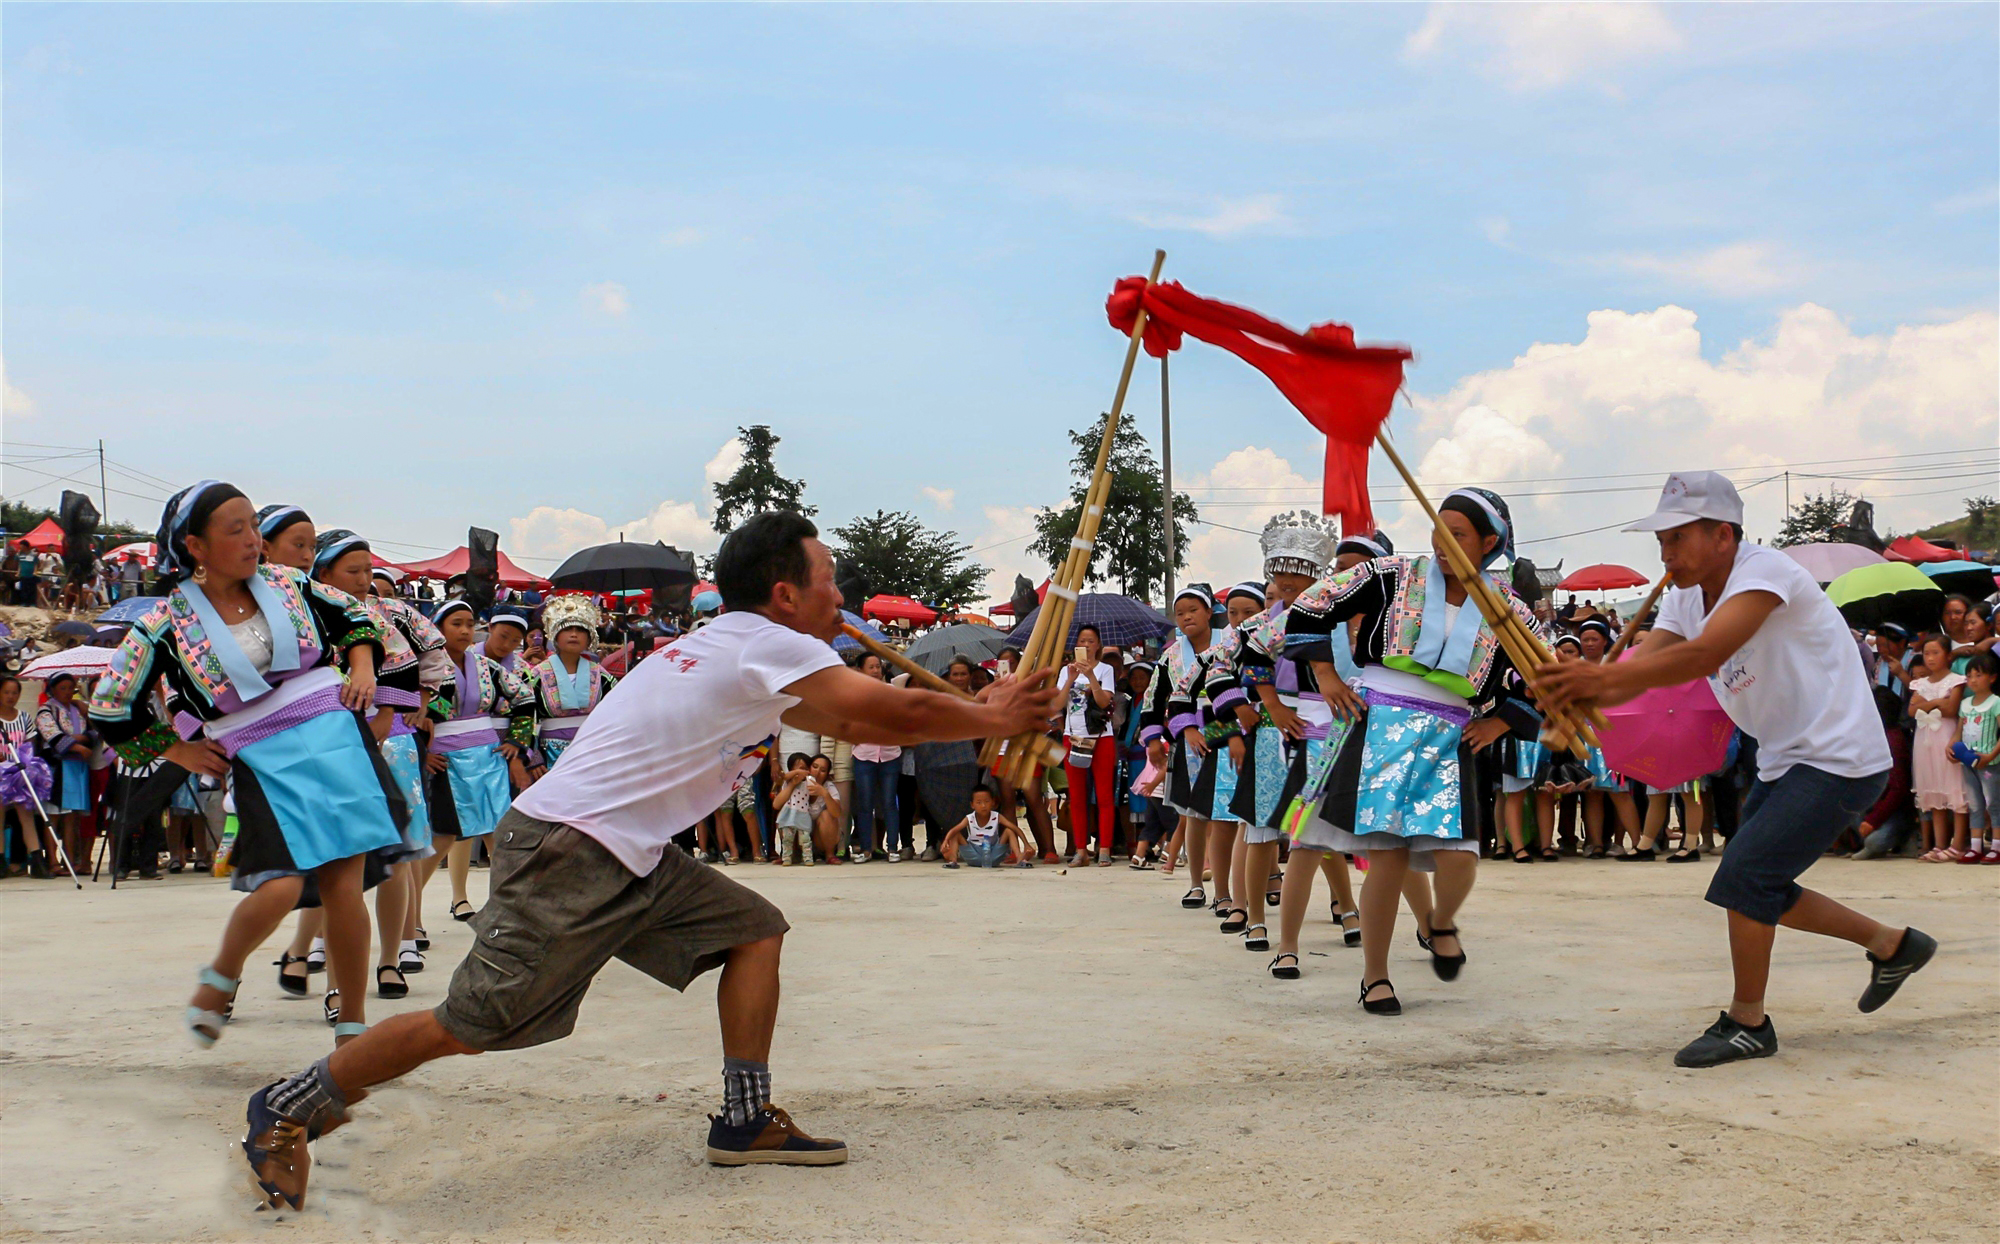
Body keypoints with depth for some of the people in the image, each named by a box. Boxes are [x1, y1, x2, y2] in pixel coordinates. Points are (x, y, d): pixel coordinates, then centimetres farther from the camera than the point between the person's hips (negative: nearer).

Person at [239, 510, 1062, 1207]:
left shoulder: (740, 651, 17)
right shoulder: (773, 645, -11)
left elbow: (859, 724, 23)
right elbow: (897, 712, -11)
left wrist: (979, 712, 19)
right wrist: (990, 719, 5)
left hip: (629, 860, 10)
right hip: (567, 853, -10)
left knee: (755, 929, 8)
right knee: (469, 1028, -7)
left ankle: (746, 1121, 11)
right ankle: (285, 1110, 9)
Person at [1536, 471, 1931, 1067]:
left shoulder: (1767, 572, -23)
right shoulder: (1684, 598, 4)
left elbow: (1704, 655, -39)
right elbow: (1635, 670, -10)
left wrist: (1601, 676, -45)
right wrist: (1579, 689, -30)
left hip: (1841, 761, -10)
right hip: (1783, 762, 10)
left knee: (1744, 878, -15)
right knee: (1761, 893, 14)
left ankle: (1747, 1023, 4)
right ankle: (1891, 945, 35)